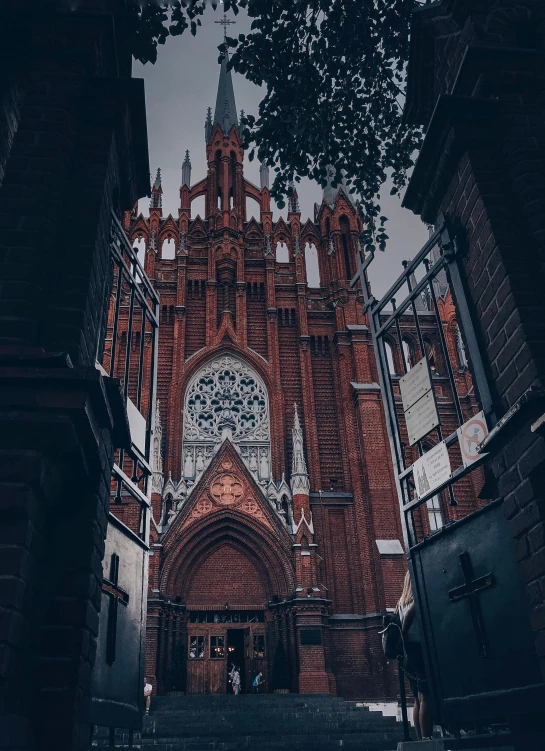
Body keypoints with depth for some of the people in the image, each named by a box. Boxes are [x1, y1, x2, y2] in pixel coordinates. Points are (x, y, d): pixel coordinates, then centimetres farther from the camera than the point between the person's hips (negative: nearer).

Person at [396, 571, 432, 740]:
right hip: (421, 649, -8)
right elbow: (409, 614, -24)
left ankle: (421, 740, 13)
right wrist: (404, 635, -14)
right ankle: (427, 739, -11)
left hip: (409, 652, 8)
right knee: (426, 698, -9)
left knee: (418, 700, 11)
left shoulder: (402, 600, 16)